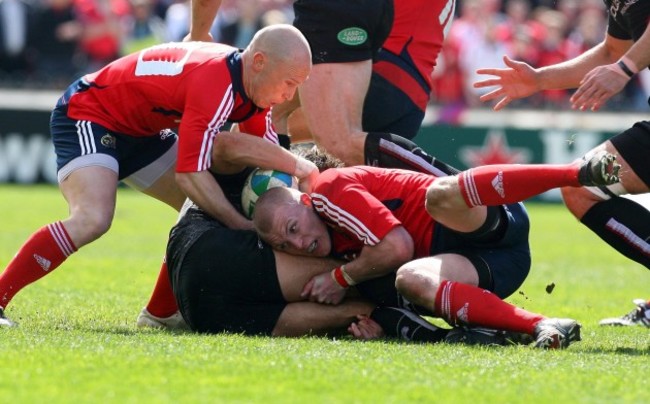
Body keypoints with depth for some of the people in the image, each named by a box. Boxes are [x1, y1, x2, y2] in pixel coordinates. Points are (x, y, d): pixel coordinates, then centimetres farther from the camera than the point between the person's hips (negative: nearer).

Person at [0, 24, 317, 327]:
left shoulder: (251, 83, -4)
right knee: (92, 220, -32)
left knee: (209, 212, 8)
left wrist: (296, 166, -17)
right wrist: (241, 225, -26)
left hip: (141, 129, 10)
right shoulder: (215, 82, -33)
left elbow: (267, 147, 4)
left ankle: (160, 312, 17)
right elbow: (190, 173, -33)